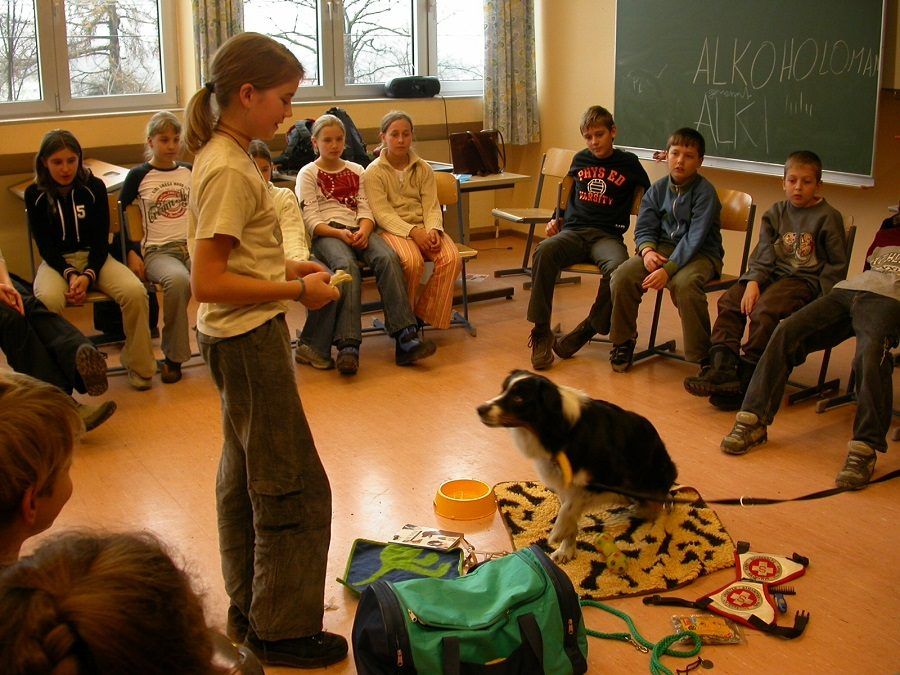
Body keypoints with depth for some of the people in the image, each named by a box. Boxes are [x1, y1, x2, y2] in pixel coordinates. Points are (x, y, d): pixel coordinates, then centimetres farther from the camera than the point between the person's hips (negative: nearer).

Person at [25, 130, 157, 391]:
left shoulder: (94, 187, -2)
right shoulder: (34, 194, -1)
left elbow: (101, 239, -3)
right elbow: (44, 245, -3)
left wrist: (88, 275, -20)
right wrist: (69, 274, -21)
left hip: (94, 257, 1)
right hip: (56, 262, -1)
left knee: (135, 292, -28)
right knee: (48, 300, -37)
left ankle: (139, 368, -9)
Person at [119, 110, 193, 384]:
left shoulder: (189, 172, 14)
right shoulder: (139, 176, 5)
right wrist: (131, 253, -1)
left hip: (194, 245, 3)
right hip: (157, 251, -3)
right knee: (178, 280, -39)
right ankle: (173, 357, -22)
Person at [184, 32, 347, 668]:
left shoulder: (226, 158, 8)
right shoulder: (229, 172, -21)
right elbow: (208, 283, -25)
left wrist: (287, 266, 4)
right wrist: (297, 290, -19)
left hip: (240, 338, 10)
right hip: (249, 338, -10)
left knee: (245, 475, 19)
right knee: (293, 487, 0)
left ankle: (251, 610, 34)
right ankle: (283, 629, 14)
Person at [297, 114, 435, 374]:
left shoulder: (356, 171, 24)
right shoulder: (308, 174, 11)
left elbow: (365, 209, 12)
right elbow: (310, 219, 0)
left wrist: (363, 231, -11)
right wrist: (339, 233, -18)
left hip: (358, 231, 3)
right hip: (325, 234, -3)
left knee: (387, 258, -30)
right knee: (348, 266, -38)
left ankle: (406, 338, -39)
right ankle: (348, 345, -46)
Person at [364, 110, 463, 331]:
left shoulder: (423, 168, 13)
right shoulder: (374, 171, 1)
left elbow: (431, 206, 6)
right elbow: (383, 213, -9)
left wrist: (433, 229, -17)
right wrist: (412, 232, -23)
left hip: (423, 227, 4)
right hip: (392, 229, -4)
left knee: (452, 258, -26)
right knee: (412, 261, -36)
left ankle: (424, 314, -11)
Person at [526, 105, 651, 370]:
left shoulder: (628, 163, 11)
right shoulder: (580, 160, 19)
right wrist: (557, 219, 16)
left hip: (607, 236, -2)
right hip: (573, 231, 2)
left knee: (618, 267, -38)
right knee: (544, 251, -33)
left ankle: (589, 328, -16)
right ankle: (541, 333, -28)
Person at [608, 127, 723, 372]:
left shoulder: (705, 192, -12)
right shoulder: (658, 189, 5)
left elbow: (695, 239, -20)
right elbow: (644, 228, 5)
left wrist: (667, 269, -30)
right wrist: (647, 250, -18)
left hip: (700, 254, -5)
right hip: (663, 248, 5)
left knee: (684, 284, -37)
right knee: (622, 276, -20)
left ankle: (702, 356, -20)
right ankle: (623, 340, 3)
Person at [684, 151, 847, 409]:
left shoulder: (828, 217, -2)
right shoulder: (775, 213, 11)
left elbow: (837, 265, 0)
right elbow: (763, 253, 4)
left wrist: (822, 297, -12)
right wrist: (753, 282, -13)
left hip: (805, 280, -6)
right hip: (773, 273, 6)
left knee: (763, 310, -30)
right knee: (729, 301, -16)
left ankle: (745, 380, -23)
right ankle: (722, 369, -22)